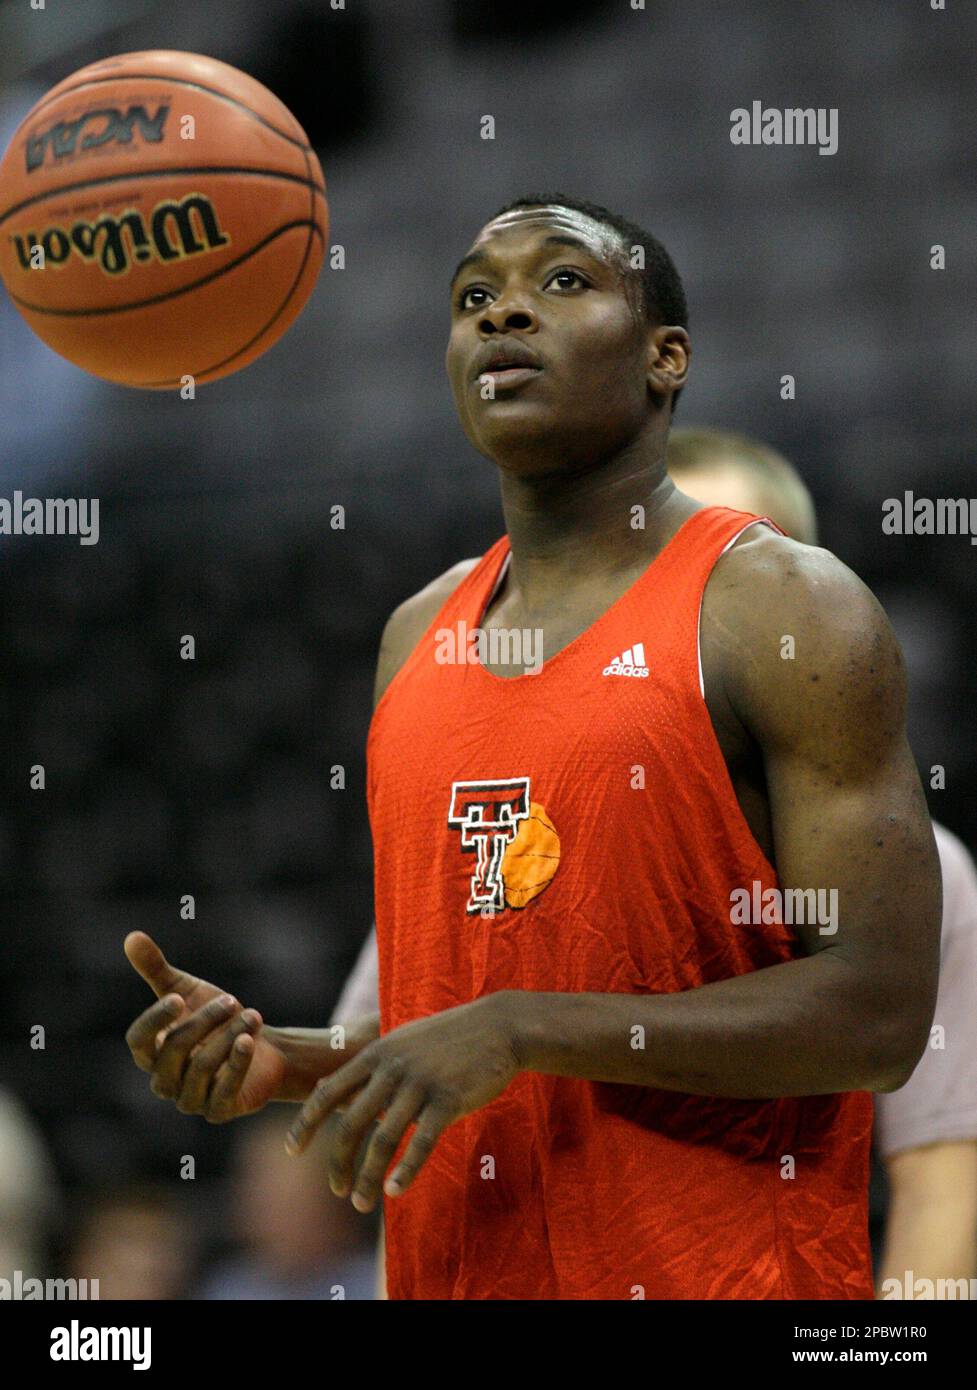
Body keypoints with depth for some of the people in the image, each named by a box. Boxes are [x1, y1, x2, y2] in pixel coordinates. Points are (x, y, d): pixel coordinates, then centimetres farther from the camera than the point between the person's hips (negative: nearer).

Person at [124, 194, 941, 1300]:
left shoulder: (789, 610, -8)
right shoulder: (419, 635, 11)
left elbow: (878, 1018, -16)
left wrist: (521, 1031, -21)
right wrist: (285, 1060, 0)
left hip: (722, 1268, -6)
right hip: (453, 1265, 6)